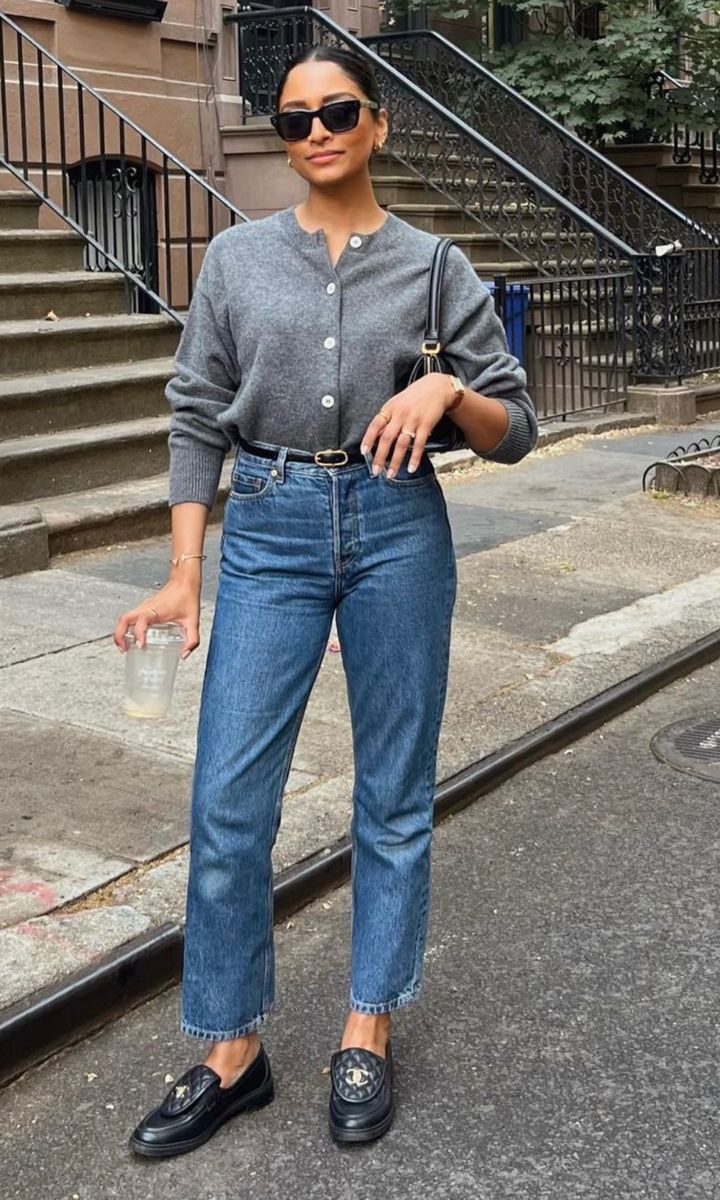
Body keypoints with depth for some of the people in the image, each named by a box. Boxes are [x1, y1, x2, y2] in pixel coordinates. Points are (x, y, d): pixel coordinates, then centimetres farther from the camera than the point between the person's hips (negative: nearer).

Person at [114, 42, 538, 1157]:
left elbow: (515, 431, 4)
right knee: (228, 801, -2)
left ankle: (367, 1035, 25)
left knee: (394, 796, 7)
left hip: (399, 528, 0)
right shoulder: (237, 257, 6)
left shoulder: (435, 267, 3)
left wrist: (447, 390, -17)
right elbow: (197, 418, 6)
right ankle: (233, 1053, 15)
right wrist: (184, 573, 0)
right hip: (270, 528, 1)